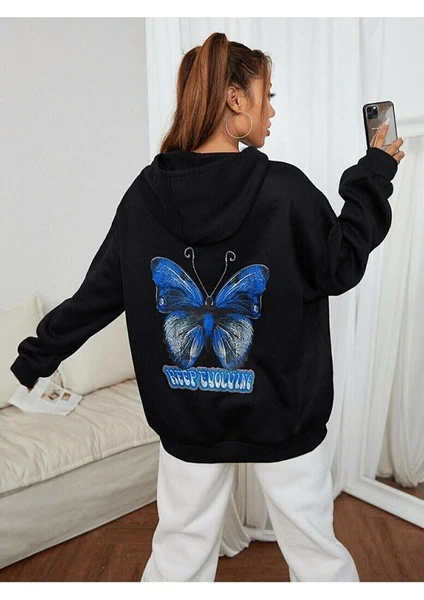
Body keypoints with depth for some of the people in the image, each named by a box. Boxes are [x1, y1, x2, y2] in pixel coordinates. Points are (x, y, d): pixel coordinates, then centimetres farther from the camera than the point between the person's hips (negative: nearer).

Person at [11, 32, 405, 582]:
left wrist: (36, 356, 16)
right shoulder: (283, 188, -15)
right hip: (283, 415, -2)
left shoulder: (145, 193, -5)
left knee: (179, 553, 24)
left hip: (187, 419, 3)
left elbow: (97, 293, 1)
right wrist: (373, 176, 5)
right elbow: (340, 269, -3)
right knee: (316, 550, 21)